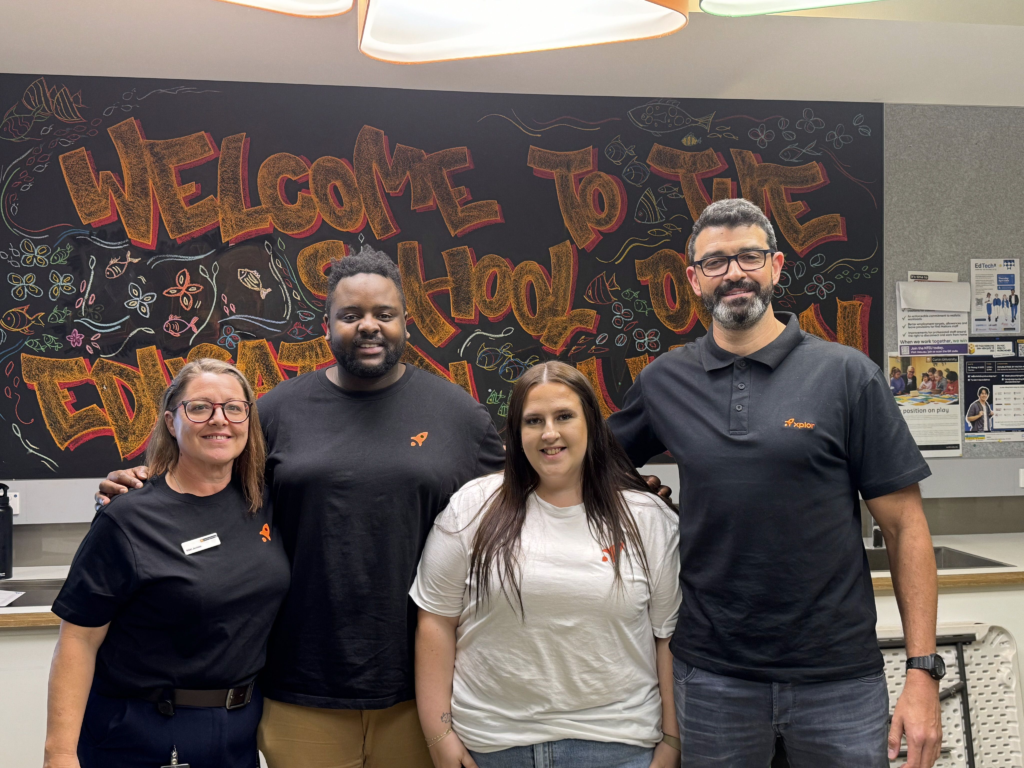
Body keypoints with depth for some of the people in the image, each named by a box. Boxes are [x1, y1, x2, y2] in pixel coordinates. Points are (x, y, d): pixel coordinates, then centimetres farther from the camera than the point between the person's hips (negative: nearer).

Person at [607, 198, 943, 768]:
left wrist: (924, 670, -8)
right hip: (712, 673, 2)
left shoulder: (846, 374, -4)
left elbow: (904, 526, -4)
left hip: (838, 674, -1)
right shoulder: (665, 383, 3)